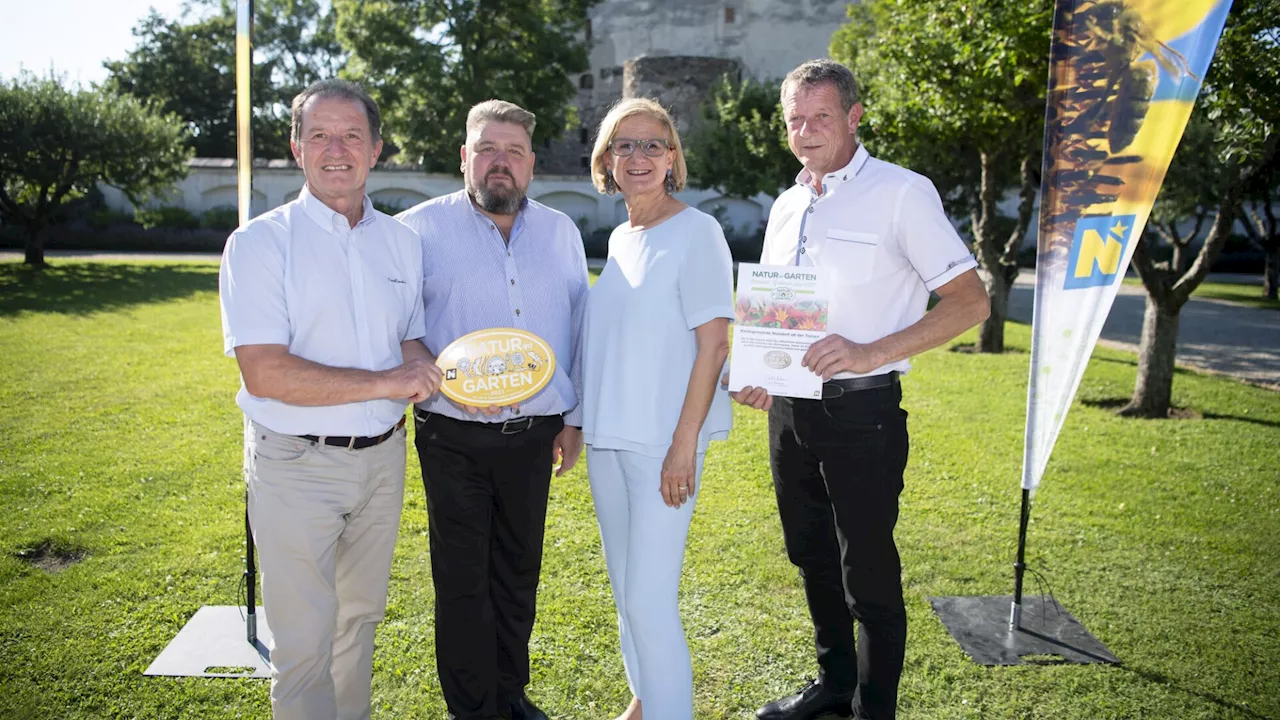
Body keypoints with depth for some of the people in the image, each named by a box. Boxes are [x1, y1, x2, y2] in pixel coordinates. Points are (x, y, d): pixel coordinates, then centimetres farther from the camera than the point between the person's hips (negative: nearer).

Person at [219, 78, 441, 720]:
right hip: (296, 465, -5)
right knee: (304, 642, 2)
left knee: (359, 617, 20)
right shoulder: (260, 243, -10)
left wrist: (418, 366, -7)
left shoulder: (401, 241, 6)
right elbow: (264, 372, -19)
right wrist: (384, 383, -21)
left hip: (381, 456, 5)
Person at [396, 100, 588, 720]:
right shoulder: (423, 228, -3)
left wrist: (574, 418, 10)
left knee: (518, 572, 15)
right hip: (454, 438, -3)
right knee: (462, 578, 7)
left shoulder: (561, 232, 8)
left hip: (533, 435, 3)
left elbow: (578, 329, 11)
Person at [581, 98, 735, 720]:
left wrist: (684, 444, -18)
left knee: (650, 596, -7)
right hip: (607, 436, 7)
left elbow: (713, 343, -12)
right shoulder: (618, 239, 12)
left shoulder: (696, 231, -8)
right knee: (625, 588, 16)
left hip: (661, 442, -7)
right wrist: (579, 421, 14)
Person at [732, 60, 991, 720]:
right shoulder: (787, 206, 12)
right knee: (811, 558, 19)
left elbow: (970, 301, -12)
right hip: (788, 409, 7)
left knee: (868, 572, 3)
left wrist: (871, 353, -23)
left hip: (860, 410, -7)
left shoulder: (901, 193, -9)